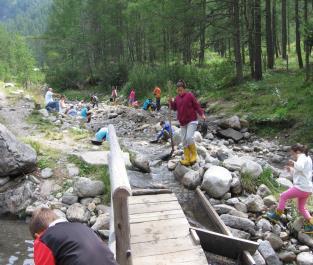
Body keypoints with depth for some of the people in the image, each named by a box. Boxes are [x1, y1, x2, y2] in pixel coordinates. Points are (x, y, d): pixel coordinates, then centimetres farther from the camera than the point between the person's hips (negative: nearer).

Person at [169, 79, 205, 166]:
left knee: (189, 138, -21)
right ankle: (187, 159, 12)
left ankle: (194, 154, 2)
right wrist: (171, 102, -9)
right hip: (182, 122, 6)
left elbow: (196, 106, -7)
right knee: (184, 141, 5)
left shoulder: (190, 95, -6)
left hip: (192, 121, -6)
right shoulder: (177, 98, 10)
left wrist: (201, 114, -20)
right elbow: (174, 108, 10)